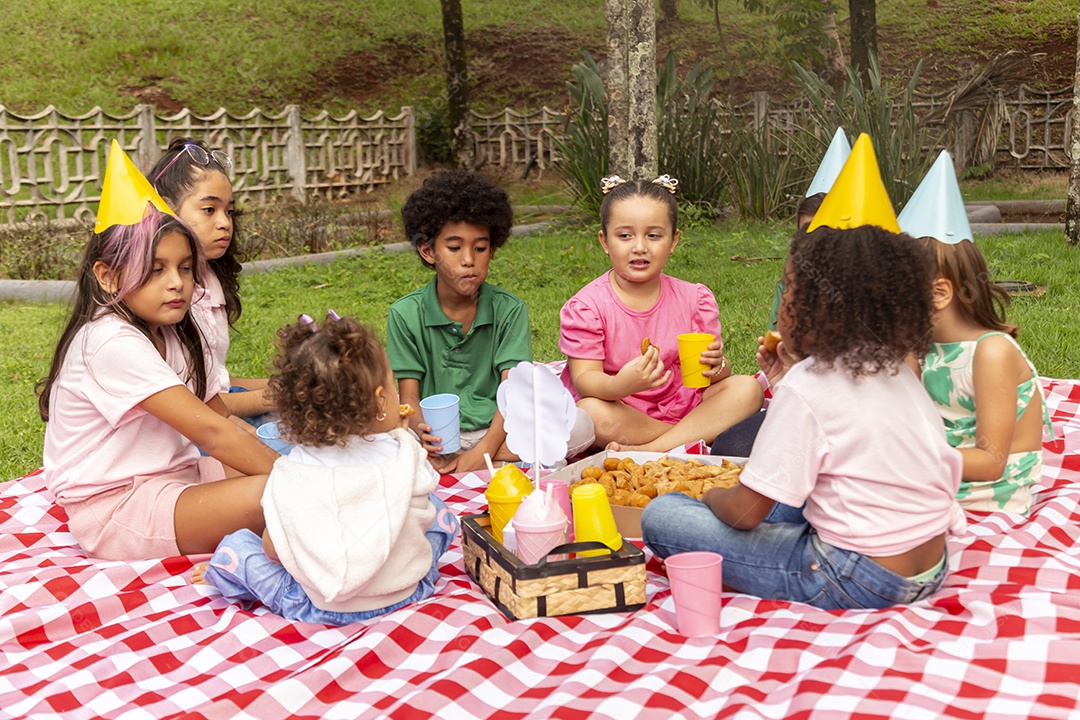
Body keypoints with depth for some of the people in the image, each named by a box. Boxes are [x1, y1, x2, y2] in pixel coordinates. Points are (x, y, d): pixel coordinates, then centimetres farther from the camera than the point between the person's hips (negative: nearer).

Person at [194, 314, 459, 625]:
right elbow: (422, 519, 0)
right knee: (438, 508, 21)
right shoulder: (405, 453, -16)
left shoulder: (289, 475, -16)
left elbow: (272, 551, -8)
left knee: (236, 544, 14)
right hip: (407, 594, 1)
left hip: (322, 609, -1)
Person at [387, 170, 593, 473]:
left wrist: (484, 450, -23)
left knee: (580, 425, -24)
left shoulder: (509, 309, 3)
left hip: (497, 431, 1)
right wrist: (421, 428, -27)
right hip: (437, 437, -1)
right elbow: (409, 397, -2)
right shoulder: (406, 314, 2)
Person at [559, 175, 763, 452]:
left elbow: (718, 373, 2)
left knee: (747, 388, -16)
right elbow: (585, 379, -17)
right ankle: (699, 437, -19)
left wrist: (716, 365, -24)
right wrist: (620, 385, -39)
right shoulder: (586, 306, -9)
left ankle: (649, 451, -27)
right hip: (621, 414, -4)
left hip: (682, 406, 4)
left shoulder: (695, 299, 2)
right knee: (590, 413, -35)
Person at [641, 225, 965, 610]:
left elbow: (745, 512, -15)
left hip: (859, 582, -8)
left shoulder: (805, 387, -18)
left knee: (661, 515, -5)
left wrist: (712, 496, 8)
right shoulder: (896, 366, 5)